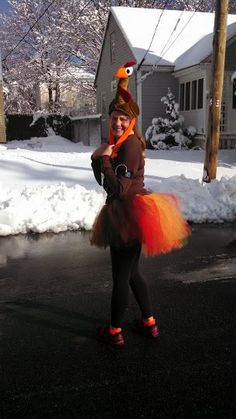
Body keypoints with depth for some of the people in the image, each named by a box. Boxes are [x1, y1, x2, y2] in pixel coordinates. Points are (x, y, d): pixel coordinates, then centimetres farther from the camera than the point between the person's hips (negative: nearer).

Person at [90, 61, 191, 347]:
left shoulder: (131, 145, -17)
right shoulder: (118, 142, 12)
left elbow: (119, 188, -22)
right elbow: (104, 182, 11)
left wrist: (105, 158, -17)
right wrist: (97, 159, -5)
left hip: (130, 215, -10)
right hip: (123, 214, 10)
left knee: (120, 275, 4)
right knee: (130, 272, 19)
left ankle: (115, 331, 22)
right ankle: (149, 323, 33)